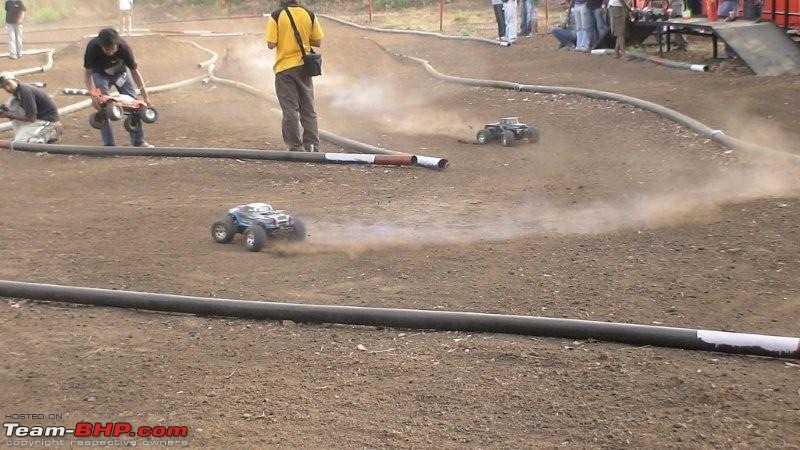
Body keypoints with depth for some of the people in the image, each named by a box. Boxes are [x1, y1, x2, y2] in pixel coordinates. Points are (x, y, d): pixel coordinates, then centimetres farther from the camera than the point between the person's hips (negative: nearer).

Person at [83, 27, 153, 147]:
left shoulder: (124, 47, -34)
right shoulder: (92, 48, -36)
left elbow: (134, 70, -21)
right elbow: (88, 73, -26)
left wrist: (145, 97, -22)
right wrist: (93, 94, -42)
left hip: (121, 72, 1)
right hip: (100, 74, -1)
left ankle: (138, 141, 4)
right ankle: (109, 144, -11)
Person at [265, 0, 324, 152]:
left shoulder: (276, 16, -11)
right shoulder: (309, 15, -1)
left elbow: (271, 44, -13)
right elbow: (317, 42, 2)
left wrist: (283, 39, 7)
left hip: (284, 68, -3)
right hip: (304, 67, 3)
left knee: (290, 109, 4)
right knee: (308, 109, 12)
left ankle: (296, 147, 4)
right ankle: (312, 145, 11)